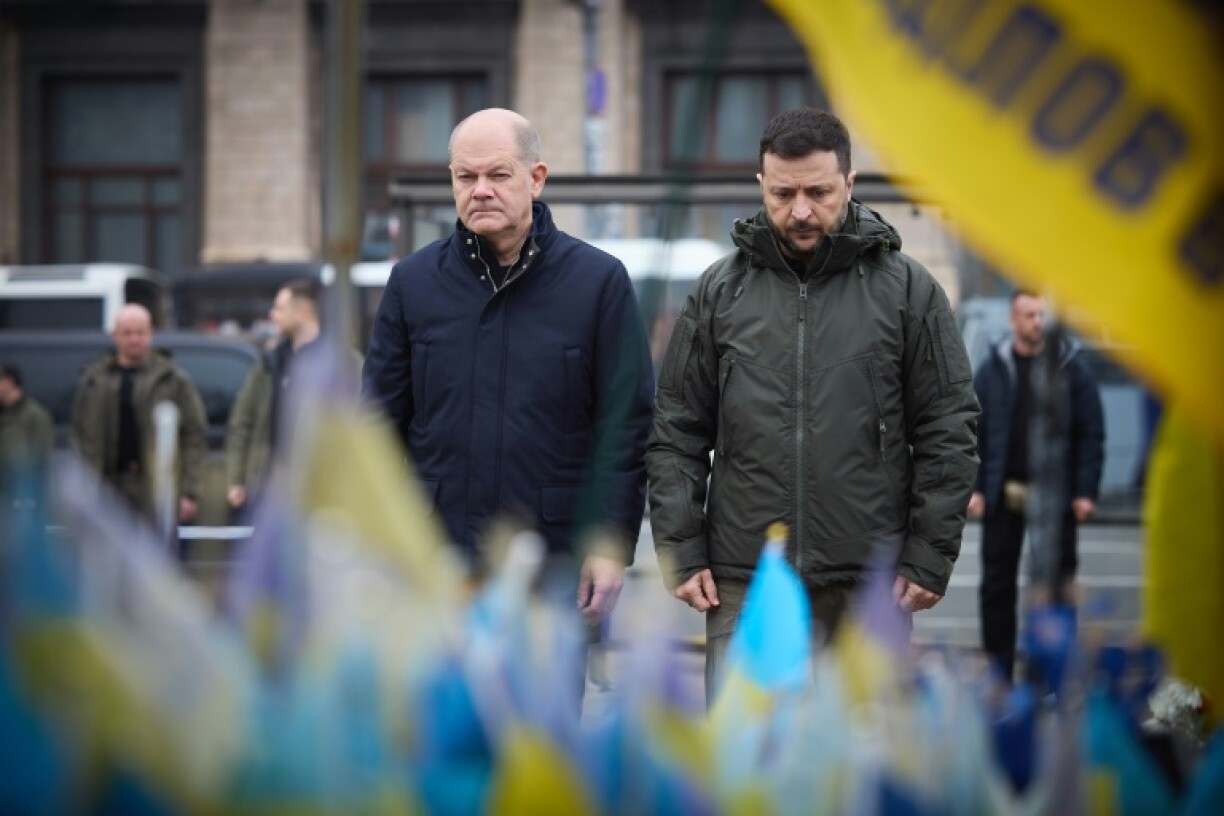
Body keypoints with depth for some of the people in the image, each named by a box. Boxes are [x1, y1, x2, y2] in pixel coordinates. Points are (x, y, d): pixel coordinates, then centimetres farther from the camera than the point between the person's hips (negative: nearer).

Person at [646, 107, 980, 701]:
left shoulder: (907, 289, 2)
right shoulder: (720, 290, 6)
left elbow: (948, 430, 2)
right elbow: (676, 430, 8)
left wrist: (930, 556, -3)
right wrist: (681, 551, 0)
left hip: (868, 584, 0)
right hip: (745, 582, 1)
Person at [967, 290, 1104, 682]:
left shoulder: (1071, 367, 1)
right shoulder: (994, 370, 5)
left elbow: (1092, 433, 1)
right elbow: (971, 432, 6)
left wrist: (1086, 491, -5)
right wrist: (973, 488, -2)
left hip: (1055, 495, -1)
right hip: (1003, 494, 1)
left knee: (1059, 583, 2)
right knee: (997, 583, 6)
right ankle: (998, 668, 14)